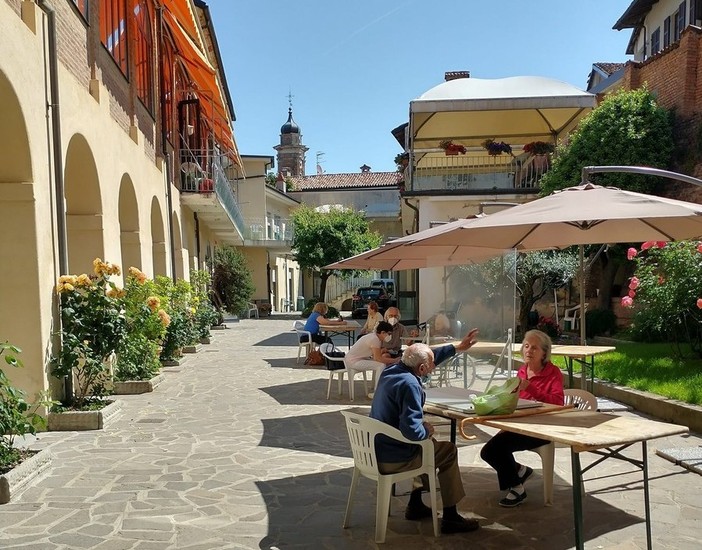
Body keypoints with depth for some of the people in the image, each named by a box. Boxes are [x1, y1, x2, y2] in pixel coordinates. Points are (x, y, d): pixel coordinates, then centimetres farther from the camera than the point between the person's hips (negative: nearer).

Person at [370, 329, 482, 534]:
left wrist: (457, 347, 25)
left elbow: (429, 356, 19)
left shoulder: (392, 370, 1)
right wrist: (427, 430, -11)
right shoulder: (409, 384, -25)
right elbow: (412, 431, -33)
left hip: (375, 451, 9)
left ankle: (415, 505, 35)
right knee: (448, 450, 12)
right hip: (392, 460, -9)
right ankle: (450, 517, 18)